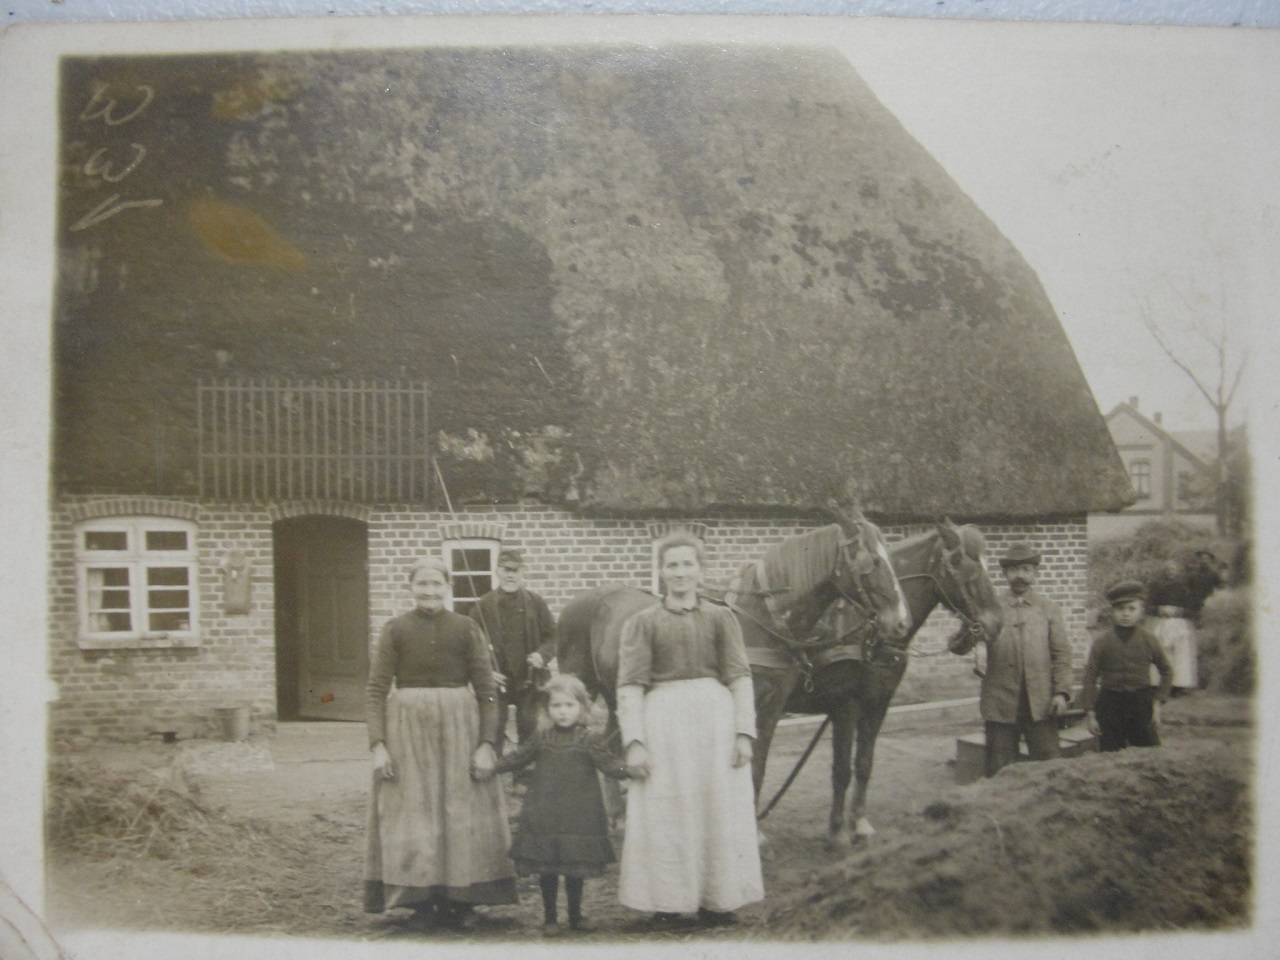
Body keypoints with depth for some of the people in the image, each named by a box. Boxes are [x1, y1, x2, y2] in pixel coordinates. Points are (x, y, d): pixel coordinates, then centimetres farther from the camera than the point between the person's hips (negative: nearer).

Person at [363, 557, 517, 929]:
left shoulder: (467, 629, 1)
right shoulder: (395, 630, 1)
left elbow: (487, 691, 0)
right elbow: (375, 691, -1)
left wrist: (487, 743, -8)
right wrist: (378, 744, -11)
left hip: (459, 729, 0)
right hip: (407, 728, 0)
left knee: (461, 812, 4)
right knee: (413, 813, 4)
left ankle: (461, 899, 16)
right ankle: (422, 899, 16)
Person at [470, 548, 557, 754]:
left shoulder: (536, 603, 3)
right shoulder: (483, 606, -2)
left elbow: (552, 635, 7)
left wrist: (542, 654, -12)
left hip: (529, 680, 2)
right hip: (497, 682, -1)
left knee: (528, 729, 10)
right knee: (494, 730, 1)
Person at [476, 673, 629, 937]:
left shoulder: (588, 741, -1)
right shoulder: (541, 739, 7)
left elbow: (608, 762, -6)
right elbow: (517, 758, 13)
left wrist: (627, 770, -22)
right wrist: (492, 766, 6)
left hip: (577, 819, -1)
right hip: (544, 818, 2)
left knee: (576, 870, 7)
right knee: (547, 870, 6)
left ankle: (575, 915, 25)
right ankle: (549, 918, 19)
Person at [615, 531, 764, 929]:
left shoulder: (721, 618, 7)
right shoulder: (642, 623, 3)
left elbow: (739, 678, 3)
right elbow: (630, 686, -2)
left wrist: (744, 732, -7)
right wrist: (633, 741, -11)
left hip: (716, 718, 2)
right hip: (663, 720, -1)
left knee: (719, 811, 7)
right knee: (665, 814, 3)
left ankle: (716, 900, 20)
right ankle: (668, 906, 15)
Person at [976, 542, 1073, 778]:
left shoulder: (1048, 608, 10)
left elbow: (1062, 653, 7)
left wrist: (1061, 691, -5)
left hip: (1041, 703, 1)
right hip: (1000, 703, -1)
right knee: (999, 773, 5)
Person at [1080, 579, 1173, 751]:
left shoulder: (1148, 638, 2)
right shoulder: (1102, 640, -3)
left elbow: (1166, 671, 14)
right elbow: (1090, 677, -2)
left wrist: (1159, 700, 5)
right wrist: (1089, 713, -4)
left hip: (1141, 705, 1)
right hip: (1110, 704, -1)